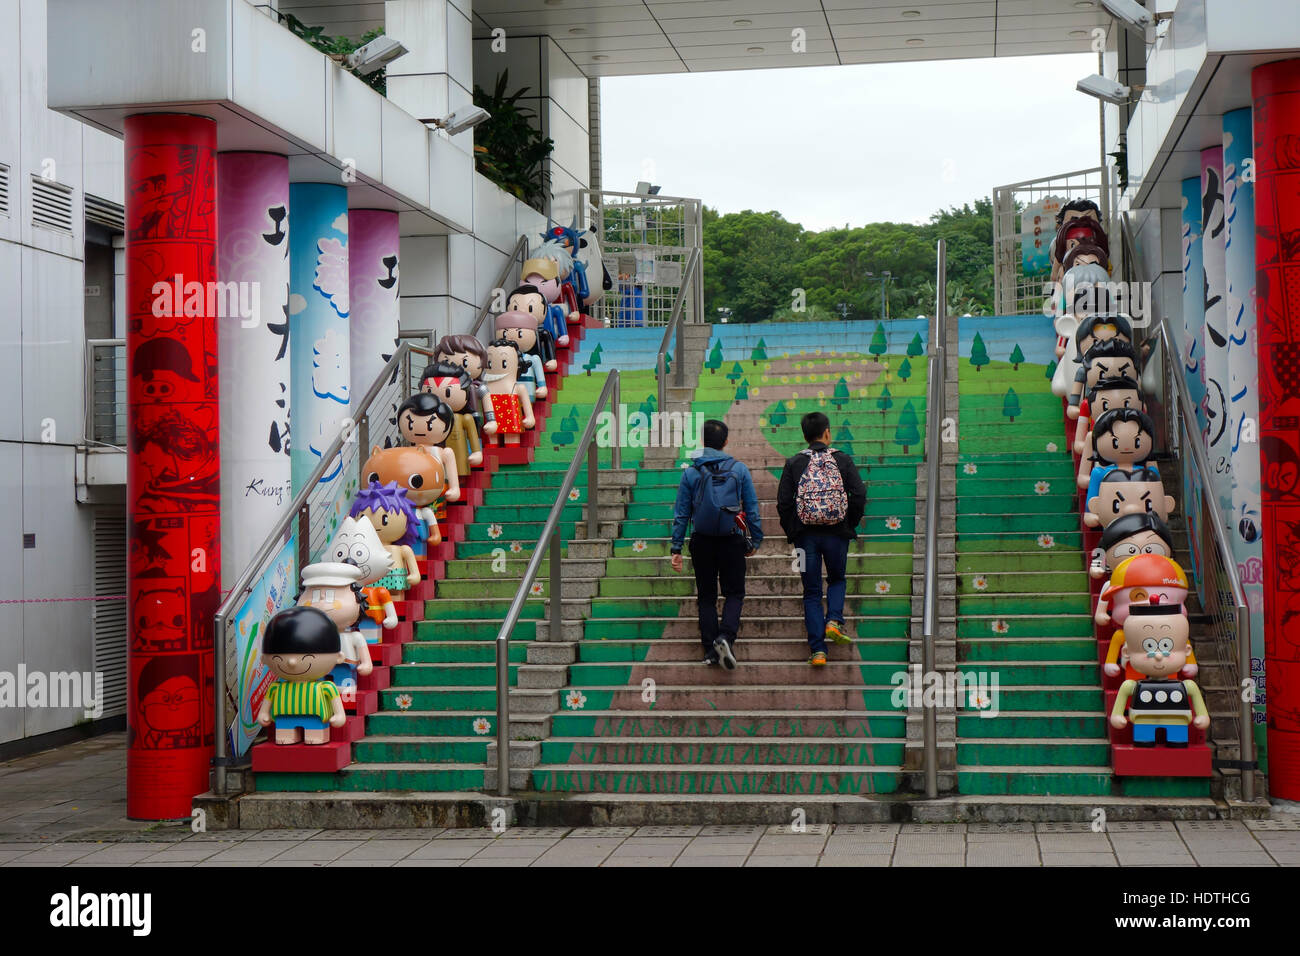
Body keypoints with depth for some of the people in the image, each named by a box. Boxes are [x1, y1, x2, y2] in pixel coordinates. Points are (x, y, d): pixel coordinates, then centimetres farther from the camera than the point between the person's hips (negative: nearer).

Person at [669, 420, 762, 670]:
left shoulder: (690, 472, -1)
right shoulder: (739, 469, -2)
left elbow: (681, 514, 0)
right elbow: (752, 508, 0)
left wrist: (677, 549, 3)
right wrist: (755, 539, 10)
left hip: (702, 542, 1)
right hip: (732, 540, -1)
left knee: (707, 595, 11)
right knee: (734, 593, 8)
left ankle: (710, 649, 6)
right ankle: (726, 636, -16)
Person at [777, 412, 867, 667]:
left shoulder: (794, 464, 0)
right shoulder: (842, 460, 0)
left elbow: (783, 502, -5)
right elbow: (859, 495, -6)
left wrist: (791, 531, 7)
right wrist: (850, 525, 8)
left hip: (805, 535, 0)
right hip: (837, 533, 0)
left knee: (812, 592, 7)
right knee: (837, 580, 23)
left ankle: (818, 650, -1)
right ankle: (834, 620, -4)